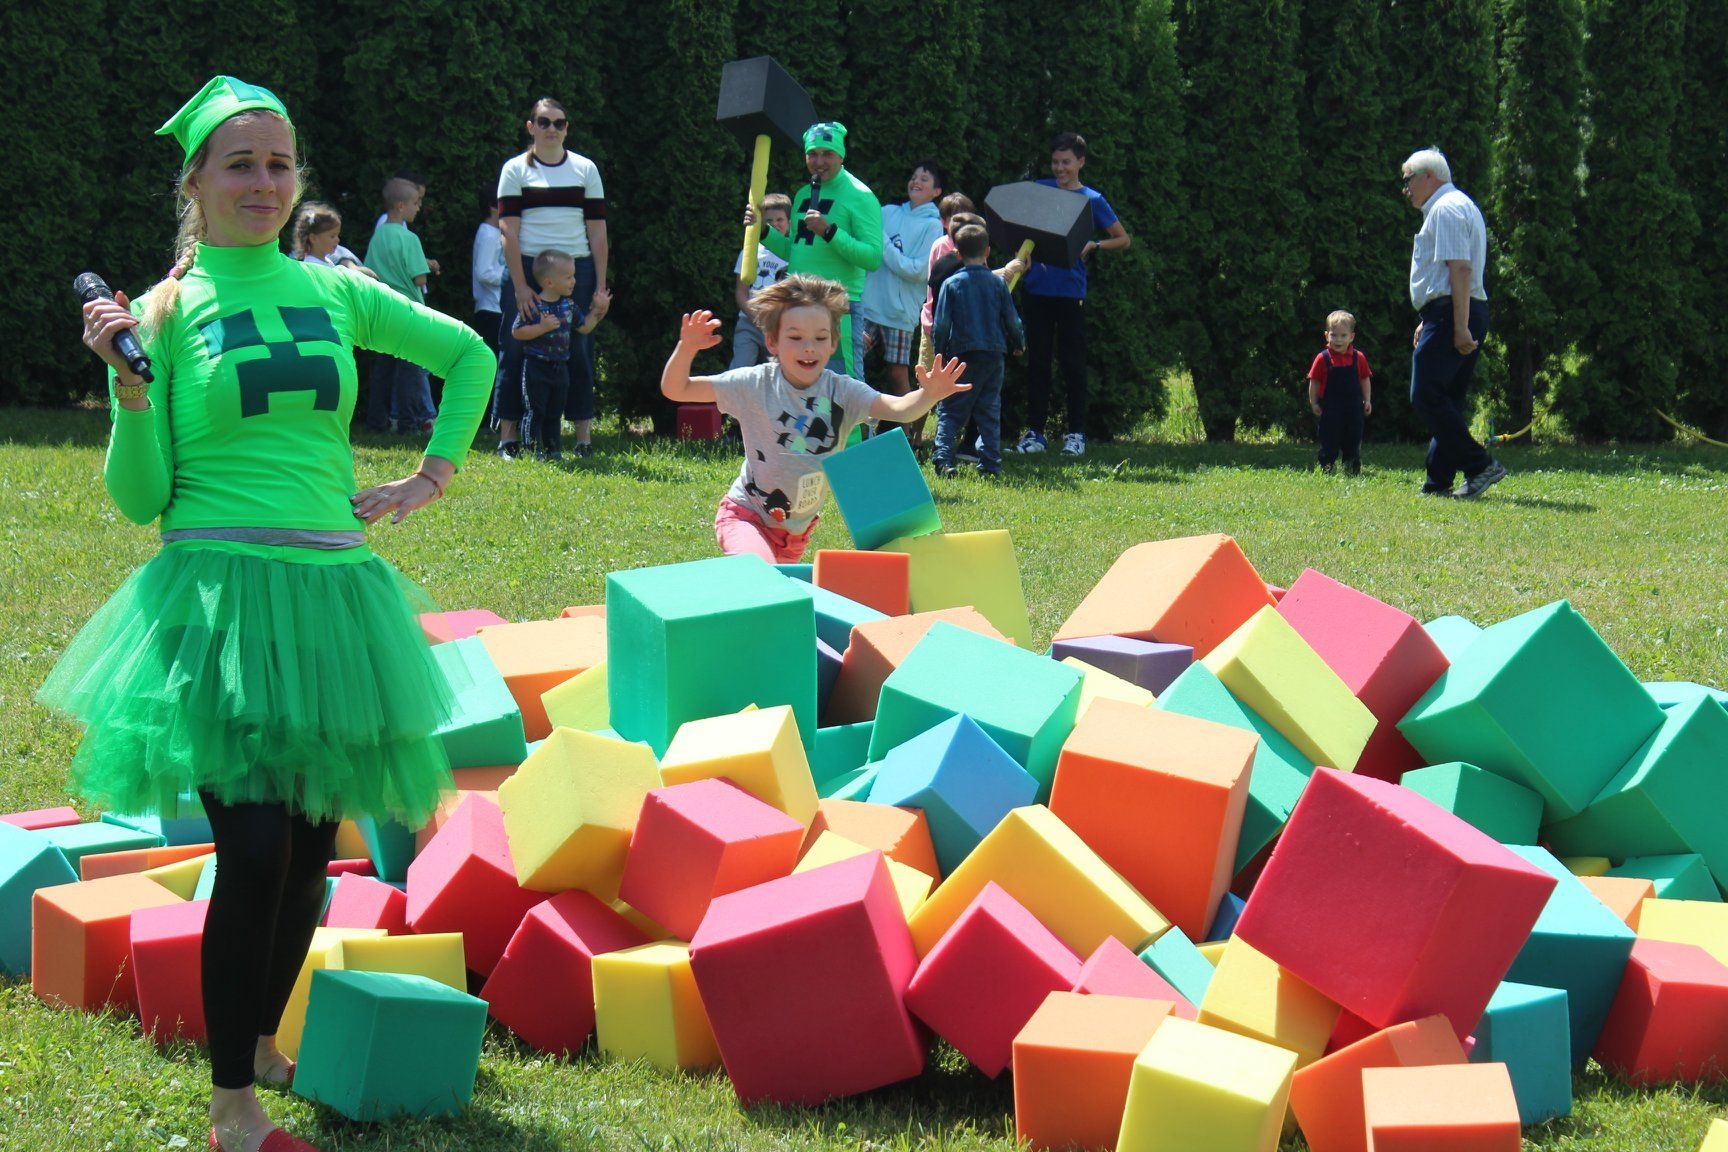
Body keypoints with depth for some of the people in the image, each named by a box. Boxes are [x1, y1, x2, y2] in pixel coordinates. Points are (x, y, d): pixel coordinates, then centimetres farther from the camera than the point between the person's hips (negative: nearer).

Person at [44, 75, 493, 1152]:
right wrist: (130, 386, -16)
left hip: (332, 590, 4)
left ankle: (262, 1040, 31)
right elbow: (140, 497, -3)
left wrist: (435, 472, 15)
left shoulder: (334, 291, 9)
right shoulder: (167, 311, 0)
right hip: (221, 595, -4)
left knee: (312, 842, 9)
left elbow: (468, 354, 23)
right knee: (254, 848, -12)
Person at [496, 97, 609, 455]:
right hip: (526, 268, -1)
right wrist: (520, 286, -13)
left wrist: (600, 287, 1)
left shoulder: (585, 169, 10)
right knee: (516, 353, -2)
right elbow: (508, 231, -4)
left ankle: (584, 436, 3)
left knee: (579, 354, 0)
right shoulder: (516, 169, 4)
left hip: (576, 269, 2)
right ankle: (508, 436, 1)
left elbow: (598, 232, 9)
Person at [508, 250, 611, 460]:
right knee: (534, 411, -5)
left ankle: (554, 449, 19)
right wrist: (542, 328, -26)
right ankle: (533, 451, -3)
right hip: (535, 366, -7)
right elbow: (517, 332, -17)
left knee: (554, 413, 13)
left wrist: (598, 309, 6)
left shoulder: (569, 305, 7)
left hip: (559, 367, 7)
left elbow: (584, 327, 17)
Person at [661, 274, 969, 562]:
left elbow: (899, 408, -28)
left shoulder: (841, 392, -12)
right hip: (745, 514, -4)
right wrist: (686, 348, -29)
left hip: (798, 528, 4)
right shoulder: (756, 384, -14)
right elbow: (675, 390, -10)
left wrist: (928, 396, -50)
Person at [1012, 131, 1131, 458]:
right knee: (1037, 361, 4)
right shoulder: (1038, 190, 9)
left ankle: (1076, 433, 5)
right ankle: (1035, 431, 8)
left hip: (1071, 291, -2)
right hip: (1037, 287, 2)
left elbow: (1124, 240, 8)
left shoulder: (1092, 200, 3)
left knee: (1073, 363, 0)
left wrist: (1093, 245, -9)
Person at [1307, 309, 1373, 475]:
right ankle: (1327, 469, 10)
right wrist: (1313, 403, -3)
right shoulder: (1323, 359, -6)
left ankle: (1352, 470, 19)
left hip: (1353, 407, 2)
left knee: (1353, 442, 9)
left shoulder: (1358, 358, 0)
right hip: (1330, 410, -2)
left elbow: (1365, 380, 9)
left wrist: (1367, 400, 6)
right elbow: (1314, 382, -1)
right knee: (1329, 442, 1)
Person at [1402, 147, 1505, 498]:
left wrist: (1459, 327, -25)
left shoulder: (1445, 209, -10)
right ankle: (1438, 483, 13)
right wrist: (1429, 322, 28)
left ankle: (1480, 466, -17)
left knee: (1426, 396, -14)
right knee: (1447, 401, 11)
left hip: (1451, 313, -11)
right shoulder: (1460, 206, 23)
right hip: (1463, 318, 11)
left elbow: (1460, 268, -20)